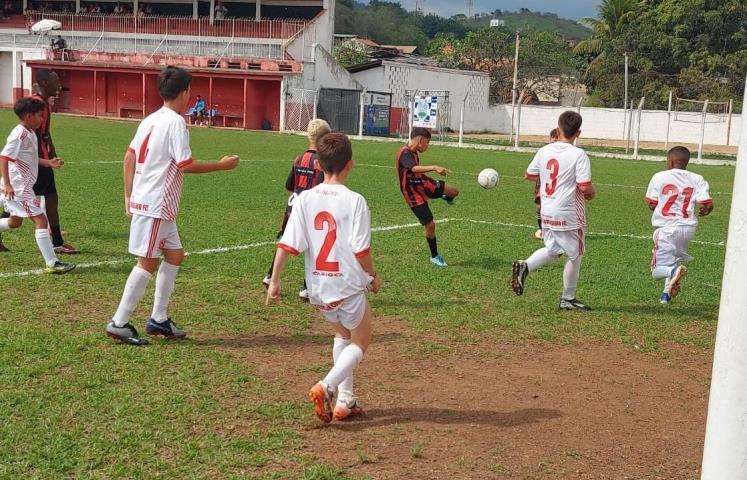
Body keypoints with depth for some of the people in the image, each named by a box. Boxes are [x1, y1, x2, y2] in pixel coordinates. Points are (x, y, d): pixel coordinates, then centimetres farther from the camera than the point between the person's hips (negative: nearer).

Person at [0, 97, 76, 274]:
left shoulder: (29, 133, 12)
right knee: (41, 220, -11)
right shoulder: (20, 134, -18)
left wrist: (48, 162, 15)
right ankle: (52, 264, -11)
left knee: (15, 221, 25)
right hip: (17, 187, -11)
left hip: (23, 186, 11)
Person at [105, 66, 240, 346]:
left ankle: (159, 320, 18)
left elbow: (129, 157, 14)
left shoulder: (151, 120, 13)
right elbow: (185, 165, -17)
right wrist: (222, 165, -7)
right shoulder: (176, 122, -13)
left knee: (174, 255, 15)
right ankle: (119, 323, 0)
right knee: (148, 262, -4)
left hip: (141, 200, 9)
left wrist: (128, 196, 17)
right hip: (156, 205, -9)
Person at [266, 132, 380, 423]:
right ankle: (326, 387, -8)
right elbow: (361, 251, -16)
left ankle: (344, 400, 24)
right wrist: (373, 276, 2)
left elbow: (287, 245, -7)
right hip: (348, 287, -4)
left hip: (318, 289, 5)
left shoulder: (305, 199, -4)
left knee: (342, 334, 28)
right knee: (360, 342, 16)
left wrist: (274, 280, 0)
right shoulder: (354, 201, -15)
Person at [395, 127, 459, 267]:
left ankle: (447, 198, 38)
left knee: (454, 191, -1)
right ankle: (434, 257, 11)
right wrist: (434, 168, -57)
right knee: (430, 224, -8)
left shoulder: (414, 152, 5)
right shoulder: (405, 153, -25)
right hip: (413, 194, -8)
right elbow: (414, 168, -45)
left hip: (423, 183, 8)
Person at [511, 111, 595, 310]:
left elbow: (529, 175, 13)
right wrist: (592, 193, 1)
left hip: (547, 212, 6)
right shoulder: (578, 155, -15)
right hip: (569, 214, -6)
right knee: (574, 255, 10)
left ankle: (524, 266, -4)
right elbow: (585, 187, -21)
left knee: (552, 250, 21)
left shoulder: (544, 151, 1)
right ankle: (568, 299, 19)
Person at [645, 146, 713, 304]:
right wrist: (704, 212, 18)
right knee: (676, 258, 29)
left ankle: (674, 272, -32)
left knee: (658, 271, -1)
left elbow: (652, 204, -2)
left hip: (666, 227, -4)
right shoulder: (697, 179, 3)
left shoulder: (659, 177, -3)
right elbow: (707, 204, -5)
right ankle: (667, 294, 26)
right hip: (688, 227, 4)